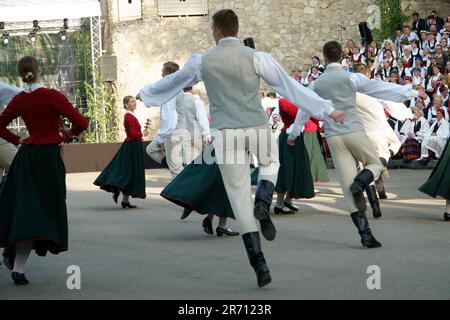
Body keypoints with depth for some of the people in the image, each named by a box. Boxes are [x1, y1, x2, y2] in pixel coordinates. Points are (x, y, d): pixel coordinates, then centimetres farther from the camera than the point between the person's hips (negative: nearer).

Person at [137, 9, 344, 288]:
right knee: (271, 163, 33)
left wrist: (145, 94, 41)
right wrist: (327, 110, 2)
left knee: (241, 200, 7)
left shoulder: (202, 61, 4)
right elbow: (292, 87, -3)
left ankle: (259, 265, 0)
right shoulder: (256, 57, -2)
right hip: (258, 129, 0)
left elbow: (172, 82, 21)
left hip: (226, 134, 0)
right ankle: (263, 204, 1)